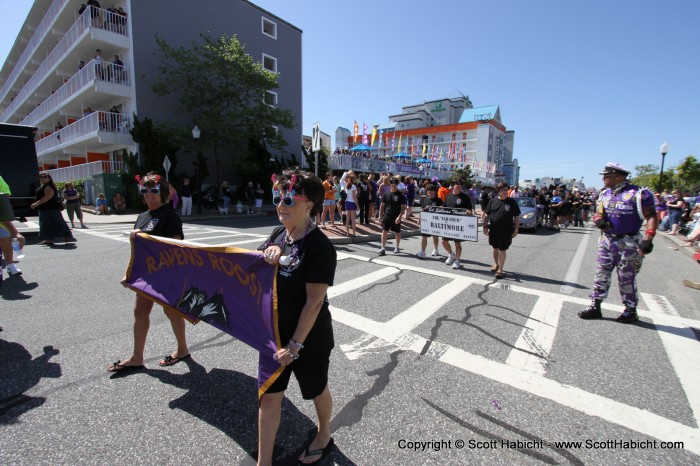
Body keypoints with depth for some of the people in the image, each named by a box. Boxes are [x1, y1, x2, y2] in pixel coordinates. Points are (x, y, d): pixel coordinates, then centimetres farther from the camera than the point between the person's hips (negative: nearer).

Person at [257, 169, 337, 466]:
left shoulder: (318, 247, -23)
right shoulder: (278, 234, -2)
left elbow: (314, 302, -22)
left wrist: (295, 345, -19)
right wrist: (267, 253, -14)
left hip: (309, 337, -5)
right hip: (274, 333, 6)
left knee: (316, 390, 21)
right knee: (269, 396, 15)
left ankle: (324, 436, 51)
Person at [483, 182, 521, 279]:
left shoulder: (512, 202, -2)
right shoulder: (493, 201, 2)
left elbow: (516, 217, 0)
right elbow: (486, 215, 5)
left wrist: (516, 229, -5)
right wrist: (485, 226, -1)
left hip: (506, 231, -2)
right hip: (493, 230, 2)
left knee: (502, 250, 0)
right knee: (495, 248, 16)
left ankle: (500, 269, 7)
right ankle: (496, 264, 37)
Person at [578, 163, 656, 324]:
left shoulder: (638, 194, -12)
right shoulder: (604, 194, 7)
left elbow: (651, 216, -13)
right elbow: (597, 213, 15)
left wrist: (648, 239, -23)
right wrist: (598, 220, -9)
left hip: (628, 243, -5)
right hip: (607, 241, 6)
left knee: (626, 279, 6)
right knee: (601, 274, 7)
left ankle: (630, 311, 23)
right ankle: (595, 306, 15)